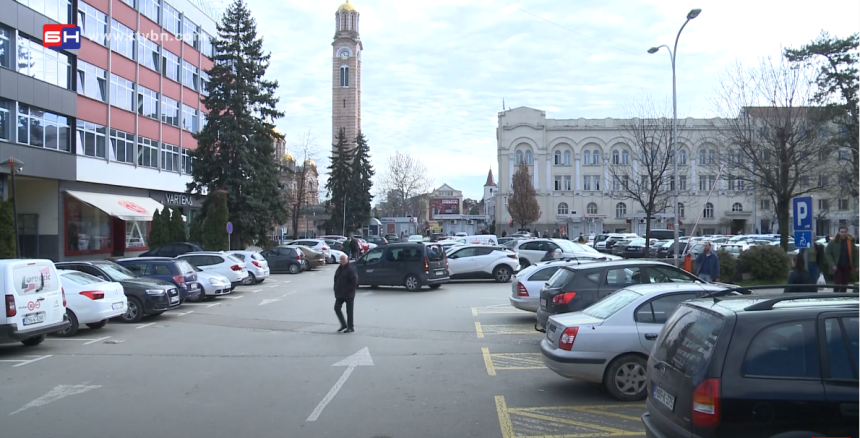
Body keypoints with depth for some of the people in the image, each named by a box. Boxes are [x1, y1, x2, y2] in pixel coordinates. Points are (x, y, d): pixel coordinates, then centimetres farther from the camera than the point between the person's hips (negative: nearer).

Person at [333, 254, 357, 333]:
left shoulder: (351, 269, -14)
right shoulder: (339, 268, 12)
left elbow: (355, 280, -19)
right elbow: (336, 279, 21)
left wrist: (350, 290, -16)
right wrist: (336, 289, 9)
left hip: (348, 294, -8)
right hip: (340, 294, 8)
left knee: (349, 311, 0)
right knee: (337, 308, 3)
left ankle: (351, 327, 10)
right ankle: (343, 325, 15)